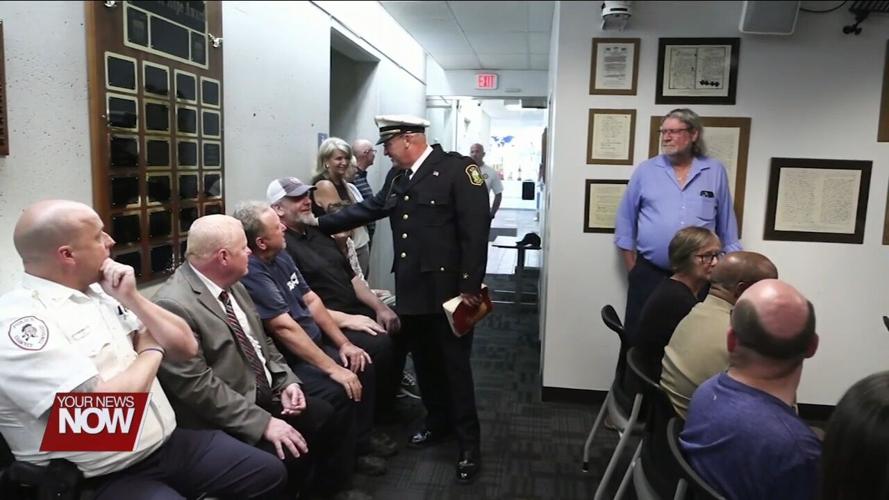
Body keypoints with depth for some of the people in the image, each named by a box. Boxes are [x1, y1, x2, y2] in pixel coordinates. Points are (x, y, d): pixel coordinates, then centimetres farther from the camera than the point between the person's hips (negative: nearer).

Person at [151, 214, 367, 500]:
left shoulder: (231, 285, 7)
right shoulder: (174, 305, -21)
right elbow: (197, 386, -24)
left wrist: (286, 381, -1)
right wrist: (263, 422, -24)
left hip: (268, 394, 8)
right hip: (229, 418, -8)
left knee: (337, 417, 2)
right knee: (293, 455, -25)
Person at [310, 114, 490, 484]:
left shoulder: (458, 168, -12)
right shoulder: (397, 176, 10)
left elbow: (476, 229, -16)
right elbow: (368, 209, 18)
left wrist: (470, 286, -19)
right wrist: (319, 224, 15)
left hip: (447, 288, -6)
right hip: (411, 288, 7)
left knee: (455, 365, 2)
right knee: (423, 361, 17)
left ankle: (469, 444, 16)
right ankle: (438, 422, 37)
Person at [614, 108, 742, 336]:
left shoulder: (715, 172, 4)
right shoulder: (645, 170, 2)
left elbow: (727, 223, 8)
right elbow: (625, 220, 5)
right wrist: (632, 267, 3)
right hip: (649, 273, 0)